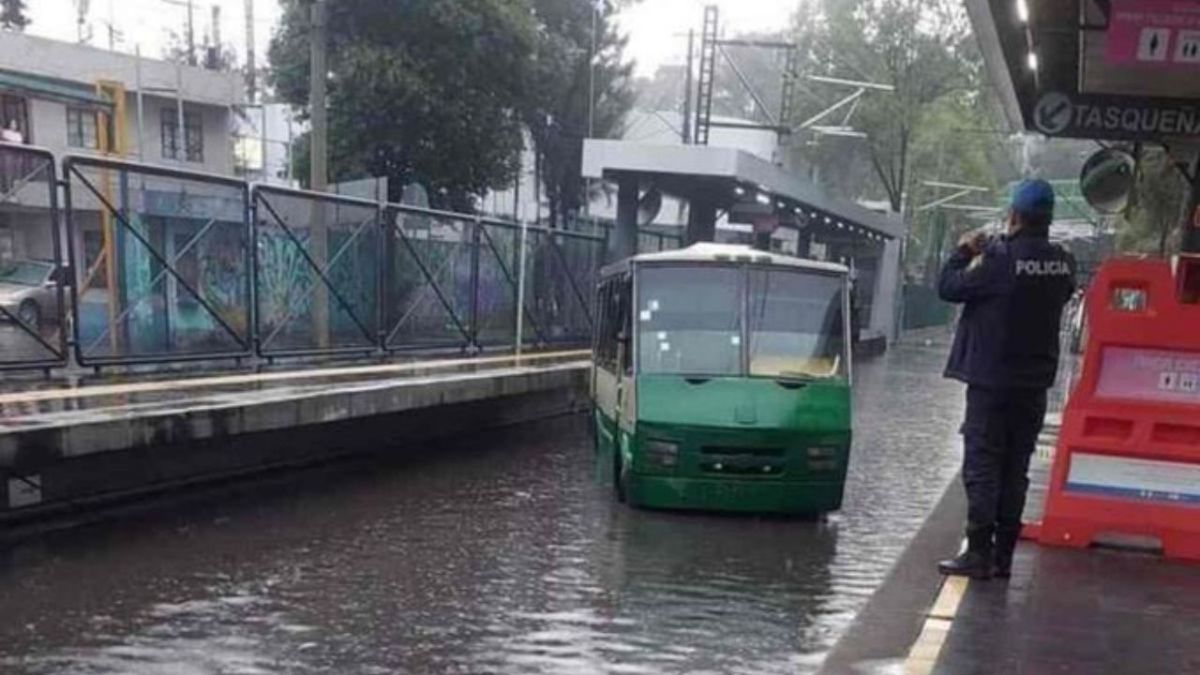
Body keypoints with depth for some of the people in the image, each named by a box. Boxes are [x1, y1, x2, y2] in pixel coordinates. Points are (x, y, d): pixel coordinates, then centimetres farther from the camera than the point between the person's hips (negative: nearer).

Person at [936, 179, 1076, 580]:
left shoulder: (1000, 259, -18)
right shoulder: (1063, 264, 2)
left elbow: (949, 288, -12)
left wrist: (963, 253, 7)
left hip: (992, 379, -6)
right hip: (1035, 381, 6)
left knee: (982, 465, -1)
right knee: (1015, 469, 11)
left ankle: (979, 554, -1)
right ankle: (1003, 555, 16)